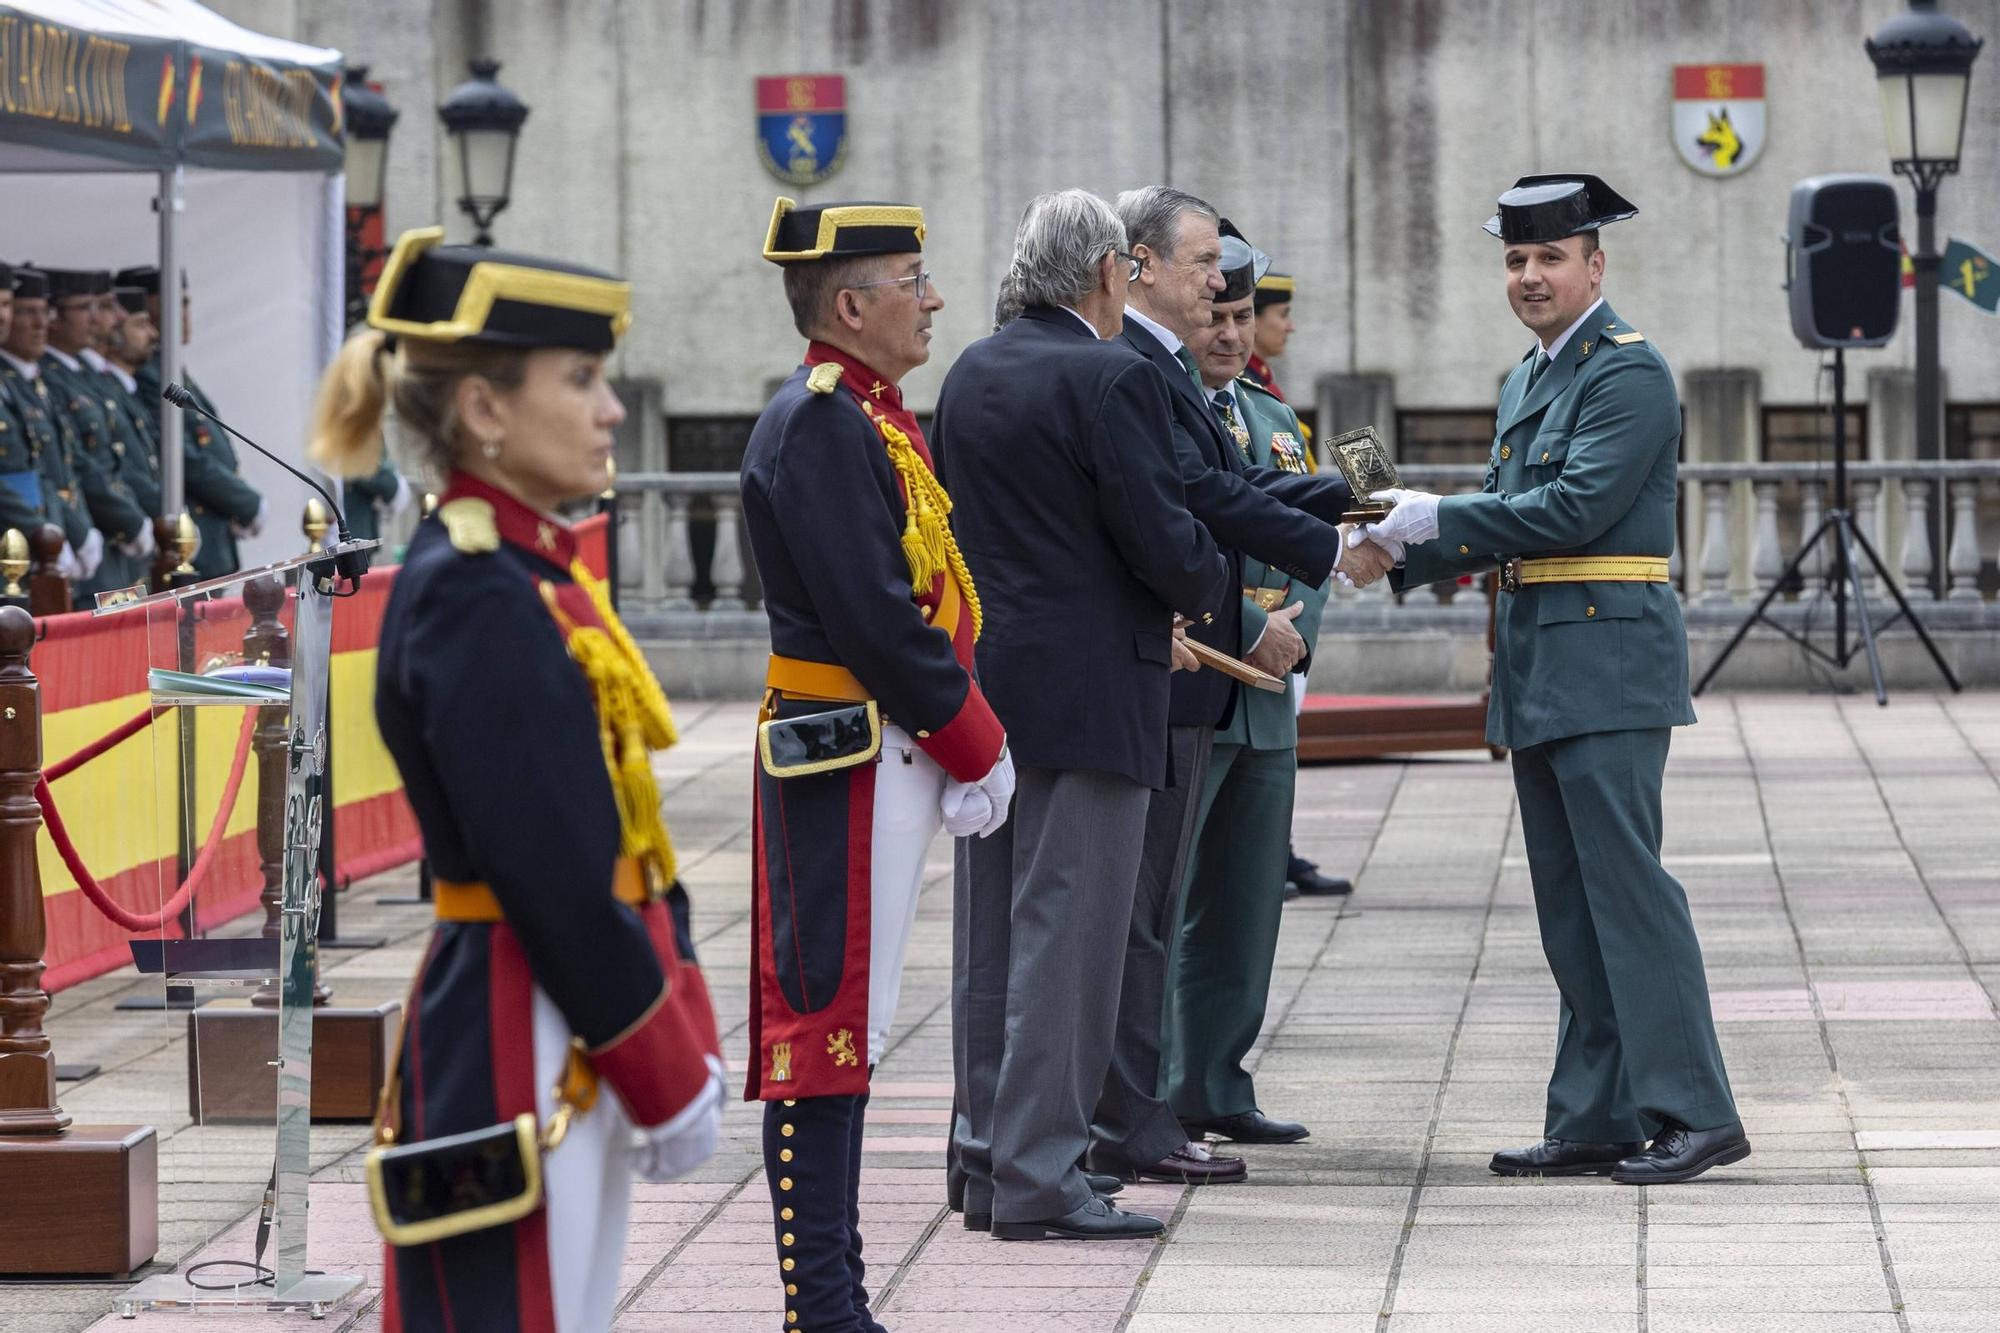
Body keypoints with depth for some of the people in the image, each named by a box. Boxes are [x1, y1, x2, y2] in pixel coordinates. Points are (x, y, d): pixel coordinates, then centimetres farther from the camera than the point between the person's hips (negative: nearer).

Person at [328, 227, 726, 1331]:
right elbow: (552, 879, -19)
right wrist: (670, 1084, -13)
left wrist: (686, 1047, 12)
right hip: (515, 1062, -10)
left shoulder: (529, 574, 13)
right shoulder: (472, 596, -16)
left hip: (566, 1062, 10)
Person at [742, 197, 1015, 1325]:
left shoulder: (877, 417, 17)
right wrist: (977, 747, -12)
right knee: (828, 1030, -7)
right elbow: (875, 619, -20)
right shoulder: (819, 425, -15)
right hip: (849, 764, -10)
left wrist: (977, 740, 8)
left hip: (892, 762, 10)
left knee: (844, 1027, 12)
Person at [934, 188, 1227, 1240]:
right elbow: (1165, 542, -18)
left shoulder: (969, 374, 10)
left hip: (979, 682, 8)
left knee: (990, 933, 13)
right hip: (1086, 695, -8)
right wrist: (1204, 590, 7)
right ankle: (1038, 1179, -4)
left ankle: (987, 1157, 20)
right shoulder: (1113, 379, -14)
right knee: (1067, 928, -4)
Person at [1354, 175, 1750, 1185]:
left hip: (1608, 657, -9)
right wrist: (1405, 553, 4)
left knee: (1625, 884, -11)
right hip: (1538, 671, 9)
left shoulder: (1630, 371, -9)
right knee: (1569, 907, 9)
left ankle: (1693, 1113, -9)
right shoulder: (1523, 383, 20)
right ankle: (1596, 1121, 13)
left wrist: (1438, 517, -14)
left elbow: (1578, 507, -18)